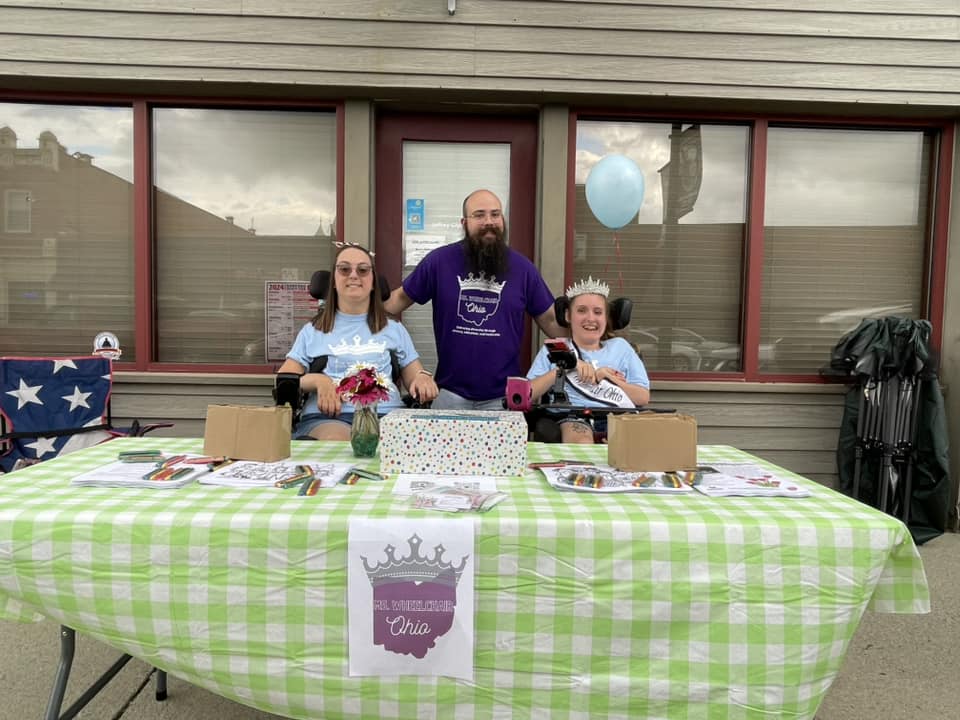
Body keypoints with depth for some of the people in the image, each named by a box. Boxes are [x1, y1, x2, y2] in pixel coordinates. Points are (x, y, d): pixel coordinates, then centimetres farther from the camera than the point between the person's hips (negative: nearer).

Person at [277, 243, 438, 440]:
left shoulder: (394, 329, 22)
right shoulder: (313, 330, 19)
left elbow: (414, 376, 19)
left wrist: (422, 378, -6)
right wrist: (317, 380, -9)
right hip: (327, 418, -1)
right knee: (336, 441, -40)